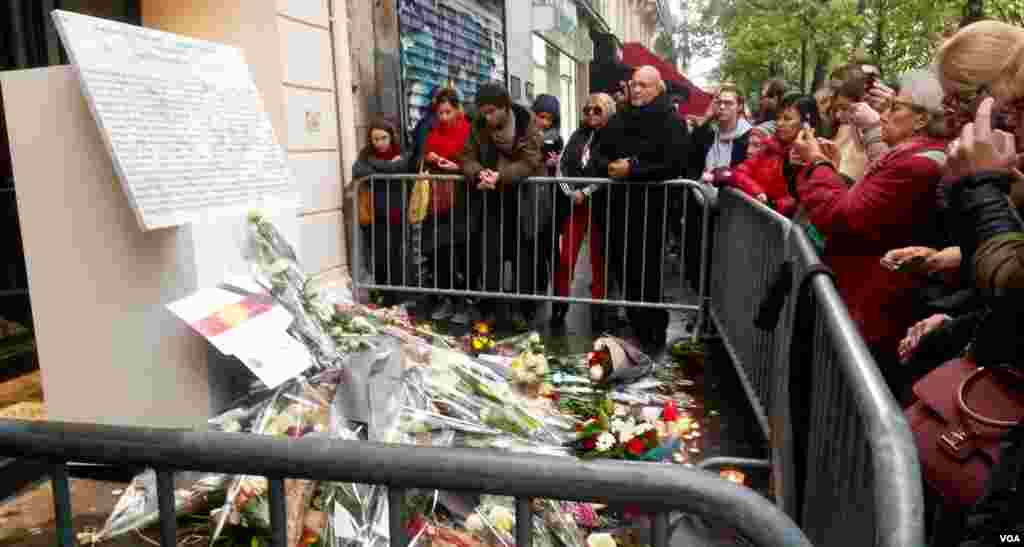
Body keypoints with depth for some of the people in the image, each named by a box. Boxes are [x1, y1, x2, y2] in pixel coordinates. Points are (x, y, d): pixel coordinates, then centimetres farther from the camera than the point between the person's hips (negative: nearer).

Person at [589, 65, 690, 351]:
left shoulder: (671, 123, -4)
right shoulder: (617, 121, 14)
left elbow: (674, 165, -16)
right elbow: (598, 156, 13)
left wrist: (633, 170, -19)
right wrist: (610, 166, -9)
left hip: (653, 209, -6)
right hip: (620, 207, 6)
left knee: (649, 274, -2)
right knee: (625, 270, 11)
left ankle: (654, 335, 12)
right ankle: (636, 327, 27)